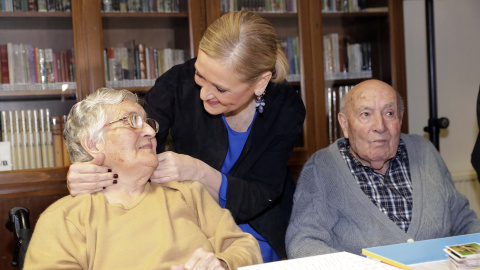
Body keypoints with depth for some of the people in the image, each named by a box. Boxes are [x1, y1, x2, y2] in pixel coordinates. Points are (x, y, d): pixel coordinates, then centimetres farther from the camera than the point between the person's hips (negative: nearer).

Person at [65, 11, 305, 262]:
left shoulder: (286, 108, -17)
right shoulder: (179, 83, -19)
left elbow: (260, 199, -17)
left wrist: (198, 172, -34)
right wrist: (88, 173, -36)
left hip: (252, 226, 3)